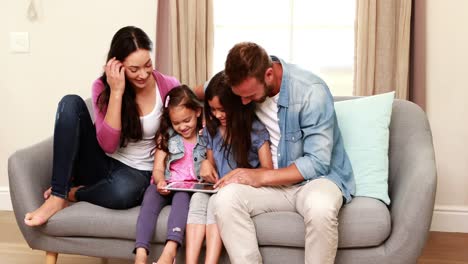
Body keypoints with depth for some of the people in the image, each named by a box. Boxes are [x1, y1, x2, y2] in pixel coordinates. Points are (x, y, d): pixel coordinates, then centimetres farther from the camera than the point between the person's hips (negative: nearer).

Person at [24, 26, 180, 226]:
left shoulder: (166, 86, -9)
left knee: (123, 191, -42)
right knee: (71, 103, -23)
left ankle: (72, 193, -8)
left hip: (137, 172, -2)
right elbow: (108, 145, -17)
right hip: (101, 164, 2)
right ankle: (57, 197, -23)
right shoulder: (103, 87, -7)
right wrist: (116, 92, -24)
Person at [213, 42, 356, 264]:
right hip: (273, 182, 4)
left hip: (318, 177, -4)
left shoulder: (311, 91, -20)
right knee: (225, 199, -27)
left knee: (320, 208, -40)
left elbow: (317, 163, -21)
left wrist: (262, 176, -25)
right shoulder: (246, 84, -5)